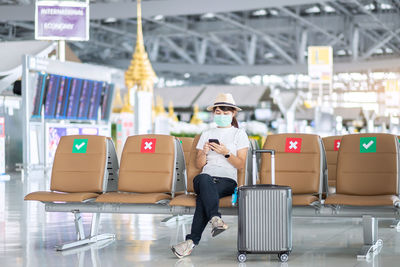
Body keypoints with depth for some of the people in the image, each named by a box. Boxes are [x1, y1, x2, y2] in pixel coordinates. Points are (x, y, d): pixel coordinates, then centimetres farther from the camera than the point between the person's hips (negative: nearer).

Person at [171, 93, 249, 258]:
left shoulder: (239, 134, 15)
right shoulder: (206, 134, 25)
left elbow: (241, 165, 6)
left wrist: (226, 153, -10)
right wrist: (204, 152, -3)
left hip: (227, 180, -2)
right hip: (206, 176, 2)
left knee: (203, 195, -37)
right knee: (204, 179, -40)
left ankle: (192, 241, -45)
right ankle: (215, 219, -60)